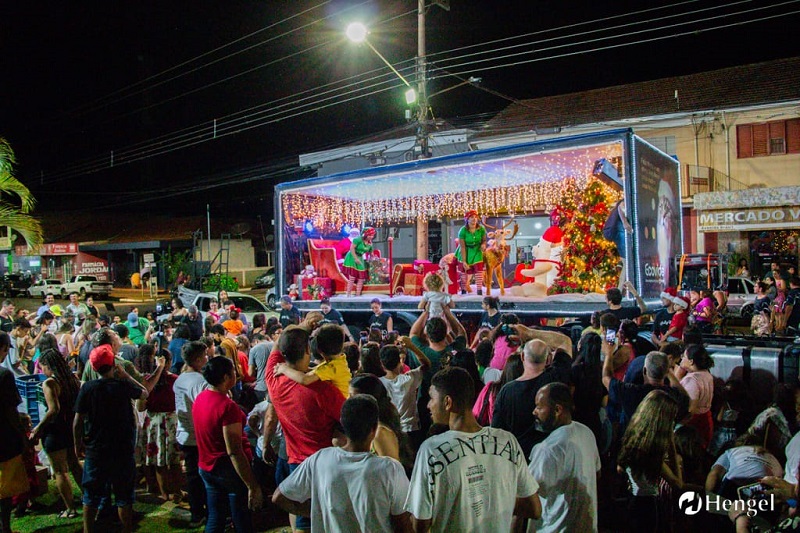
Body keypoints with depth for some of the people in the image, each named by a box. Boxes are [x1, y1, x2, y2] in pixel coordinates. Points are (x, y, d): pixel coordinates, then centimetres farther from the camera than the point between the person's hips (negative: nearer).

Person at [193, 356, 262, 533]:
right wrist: (253, 486, -25)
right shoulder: (227, 406, -26)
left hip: (206, 467, 8)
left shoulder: (199, 399, 0)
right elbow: (234, 452, -28)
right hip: (230, 470, -8)